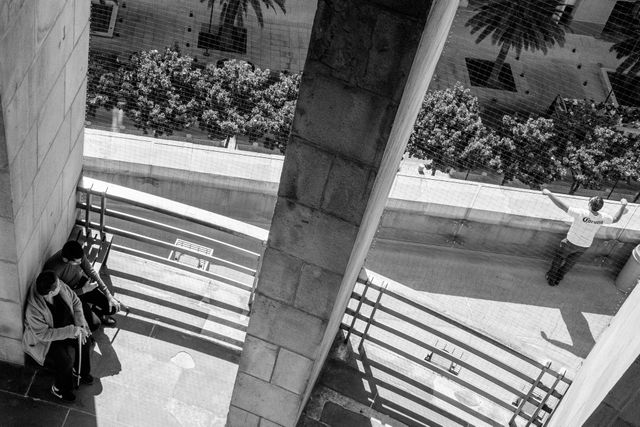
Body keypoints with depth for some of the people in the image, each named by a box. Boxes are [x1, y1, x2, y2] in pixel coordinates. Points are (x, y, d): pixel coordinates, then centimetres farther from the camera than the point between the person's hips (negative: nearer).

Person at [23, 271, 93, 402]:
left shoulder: (61, 287, -22)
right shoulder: (33, 310, -36)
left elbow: (76, 302, -5)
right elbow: (44, 335, -28)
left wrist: (79, 325, -15)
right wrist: (71, 331, -32)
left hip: (66, 326, 6)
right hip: (43, 341, -6)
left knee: (84, 343, -9)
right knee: (66, 360, -21)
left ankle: (81, 372, 22)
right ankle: (58, 389, 8)